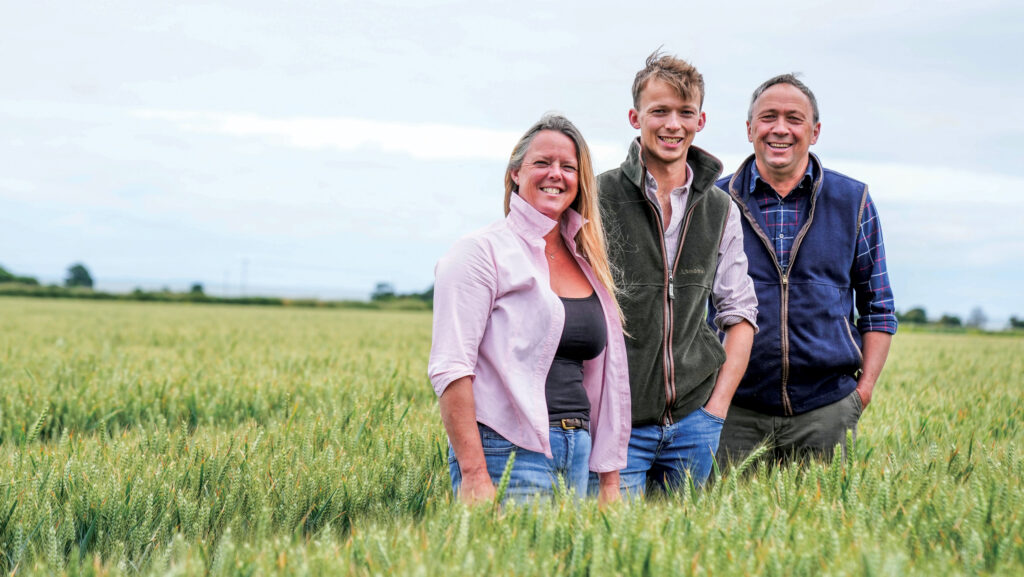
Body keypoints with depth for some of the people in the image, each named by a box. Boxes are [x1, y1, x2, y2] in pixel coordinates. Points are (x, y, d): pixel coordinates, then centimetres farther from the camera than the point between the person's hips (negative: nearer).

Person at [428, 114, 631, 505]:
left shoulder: (587, 264, 16)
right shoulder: (482, 252, -4)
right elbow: (450, 367, -13)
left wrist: (610, 480, 13)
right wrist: (473, 473, -21)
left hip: (577, 454, 7)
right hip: (509, 453, -7)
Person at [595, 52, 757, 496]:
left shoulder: (720, 210, 8)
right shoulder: (599, 198, -4)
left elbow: (740, 313, 13)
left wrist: (717, 405, 3)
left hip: (694, 417, 4)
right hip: (617, 421, -3)